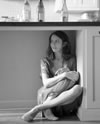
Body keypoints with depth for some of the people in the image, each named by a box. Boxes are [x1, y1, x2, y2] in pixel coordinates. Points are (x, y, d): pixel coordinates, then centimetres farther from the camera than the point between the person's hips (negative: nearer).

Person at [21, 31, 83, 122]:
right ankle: (47, 109, -29)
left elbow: (76, 79, 7)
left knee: (78, 88, -32)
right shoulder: (46, 61, 1)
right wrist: (64, 75, -27)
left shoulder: (71, 60, 6)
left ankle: (38, 108, -30)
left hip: (64, 99, 3)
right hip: (47, 96, -2)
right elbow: (46, 83, -13)